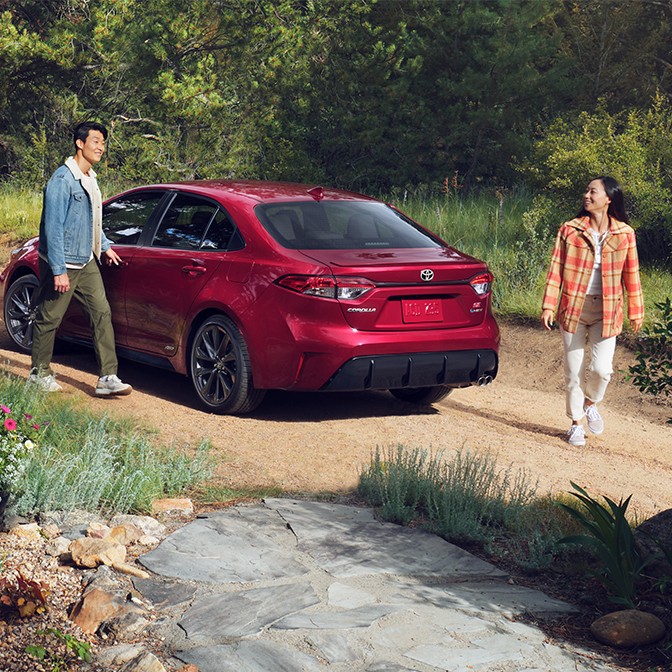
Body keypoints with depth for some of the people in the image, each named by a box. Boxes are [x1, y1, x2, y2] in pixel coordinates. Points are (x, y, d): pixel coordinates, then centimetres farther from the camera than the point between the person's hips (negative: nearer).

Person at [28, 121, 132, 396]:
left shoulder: (90, 179, 11)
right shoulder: (62, 180, -17)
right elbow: (53, 227, -20)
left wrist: (105, 246, 23)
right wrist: (59, 271, -22)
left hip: (87, 262, 8)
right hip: (62, 263, -8)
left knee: (102, 312, -1)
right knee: (48, 319, 5)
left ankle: (107, 377, -2)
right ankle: (39, 373, 20)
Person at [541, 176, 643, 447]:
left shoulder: (624, 234, -1)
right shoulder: (570, 230, -1)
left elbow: (631, 275, 5)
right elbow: (555, 270, 0)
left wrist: (636, 312, 7)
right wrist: (548, 305, -6)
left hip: (606, 310, -1)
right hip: (573, 307, 1)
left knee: (601, 368, -10)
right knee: (573, 370, 5)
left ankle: (591, 403, 22)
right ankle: (576, 422, 23)